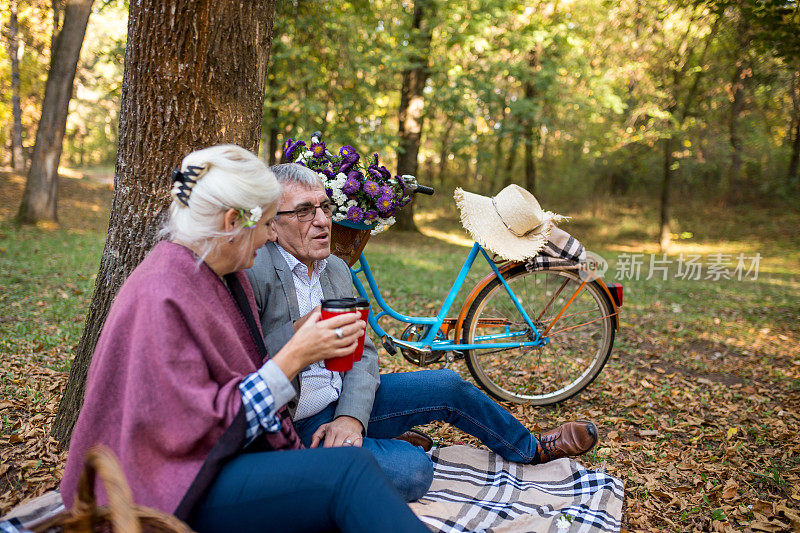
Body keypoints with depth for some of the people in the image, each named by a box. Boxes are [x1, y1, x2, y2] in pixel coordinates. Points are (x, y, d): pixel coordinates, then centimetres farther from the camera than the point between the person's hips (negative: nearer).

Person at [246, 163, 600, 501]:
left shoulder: (337, 269, 6)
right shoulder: (252, 271, -19)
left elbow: (362, 353, 3)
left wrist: (351, 416, -13)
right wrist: (300, 331, -32)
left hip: (343, 403, 8)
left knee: (447, 387, 9)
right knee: (412, 469, -27)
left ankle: (531, 448, 31)